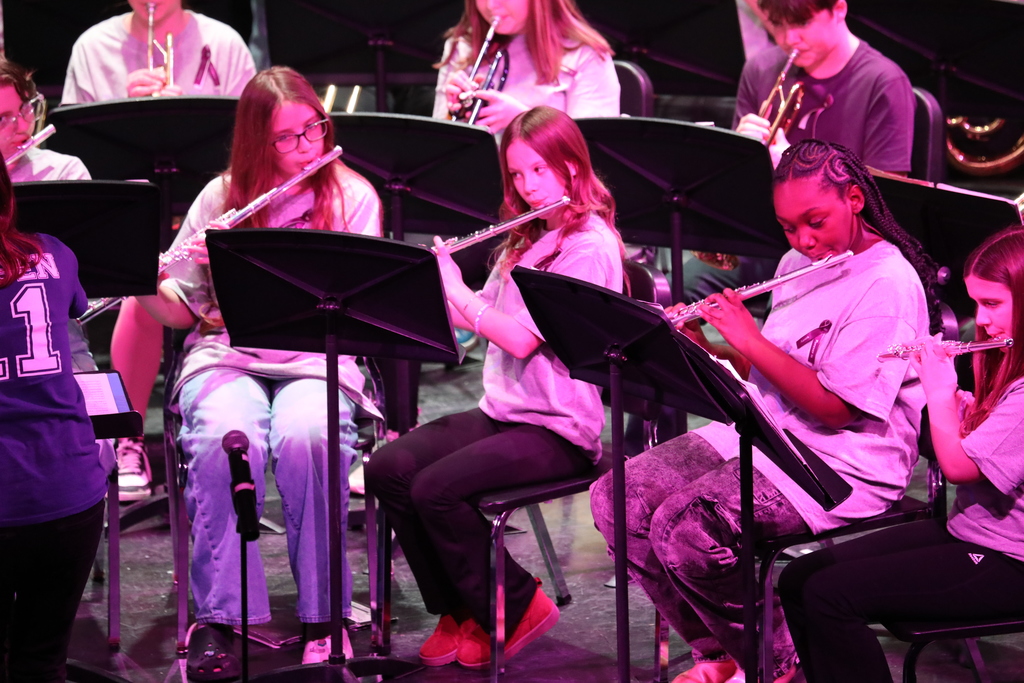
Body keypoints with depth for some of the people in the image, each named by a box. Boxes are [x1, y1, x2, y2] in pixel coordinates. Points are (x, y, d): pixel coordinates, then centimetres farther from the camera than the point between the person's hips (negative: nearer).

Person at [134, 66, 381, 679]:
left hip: (317, 359, -1)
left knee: (305, 437, -36)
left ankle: (323, 618, -24)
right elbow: (181, 311, 11)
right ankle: (218, 620, -27)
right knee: (228, 439, -35)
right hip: (226, 357, 1)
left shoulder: (353, 197, 5)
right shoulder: (222, 197, 9)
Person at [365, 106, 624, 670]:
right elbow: (475, 321, 18)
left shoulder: (590, 245, -13)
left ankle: (515, 609, -4)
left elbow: (521, 339, -21)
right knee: (387, 468, -11)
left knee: (437, 488, -25)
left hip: (560, 430, -8)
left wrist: (454, 285, -11)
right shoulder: (526, 240, 16)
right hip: (502, 411, 8)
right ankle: (458, 608, 2)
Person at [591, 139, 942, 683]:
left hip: (841, 465, -9)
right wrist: (704, 346, 1)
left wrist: (749, 339, -18)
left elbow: (835, 407, -20)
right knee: (616, 498, -4)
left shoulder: (889, 283, -16)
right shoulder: (798, 265, 13)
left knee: (684, 527, -28)